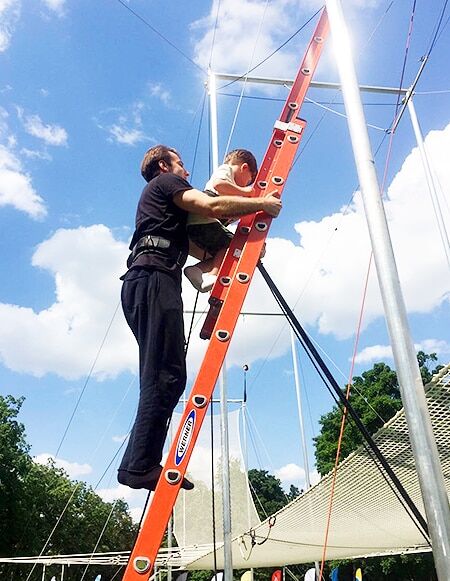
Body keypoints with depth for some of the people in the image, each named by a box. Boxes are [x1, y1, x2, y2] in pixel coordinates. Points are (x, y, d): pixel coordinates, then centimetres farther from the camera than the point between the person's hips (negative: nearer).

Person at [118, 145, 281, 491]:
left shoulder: (160, 200, 38)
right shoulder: (166, 181, 10)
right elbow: (212, 206, -9)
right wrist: (261, 203, 1)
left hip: (142, 281, 10)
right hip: (155, 278, -10)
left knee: (162, 377, 2)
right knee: (167, 375, -17)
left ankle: (139, 464, -2)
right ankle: (141, 465, -20)